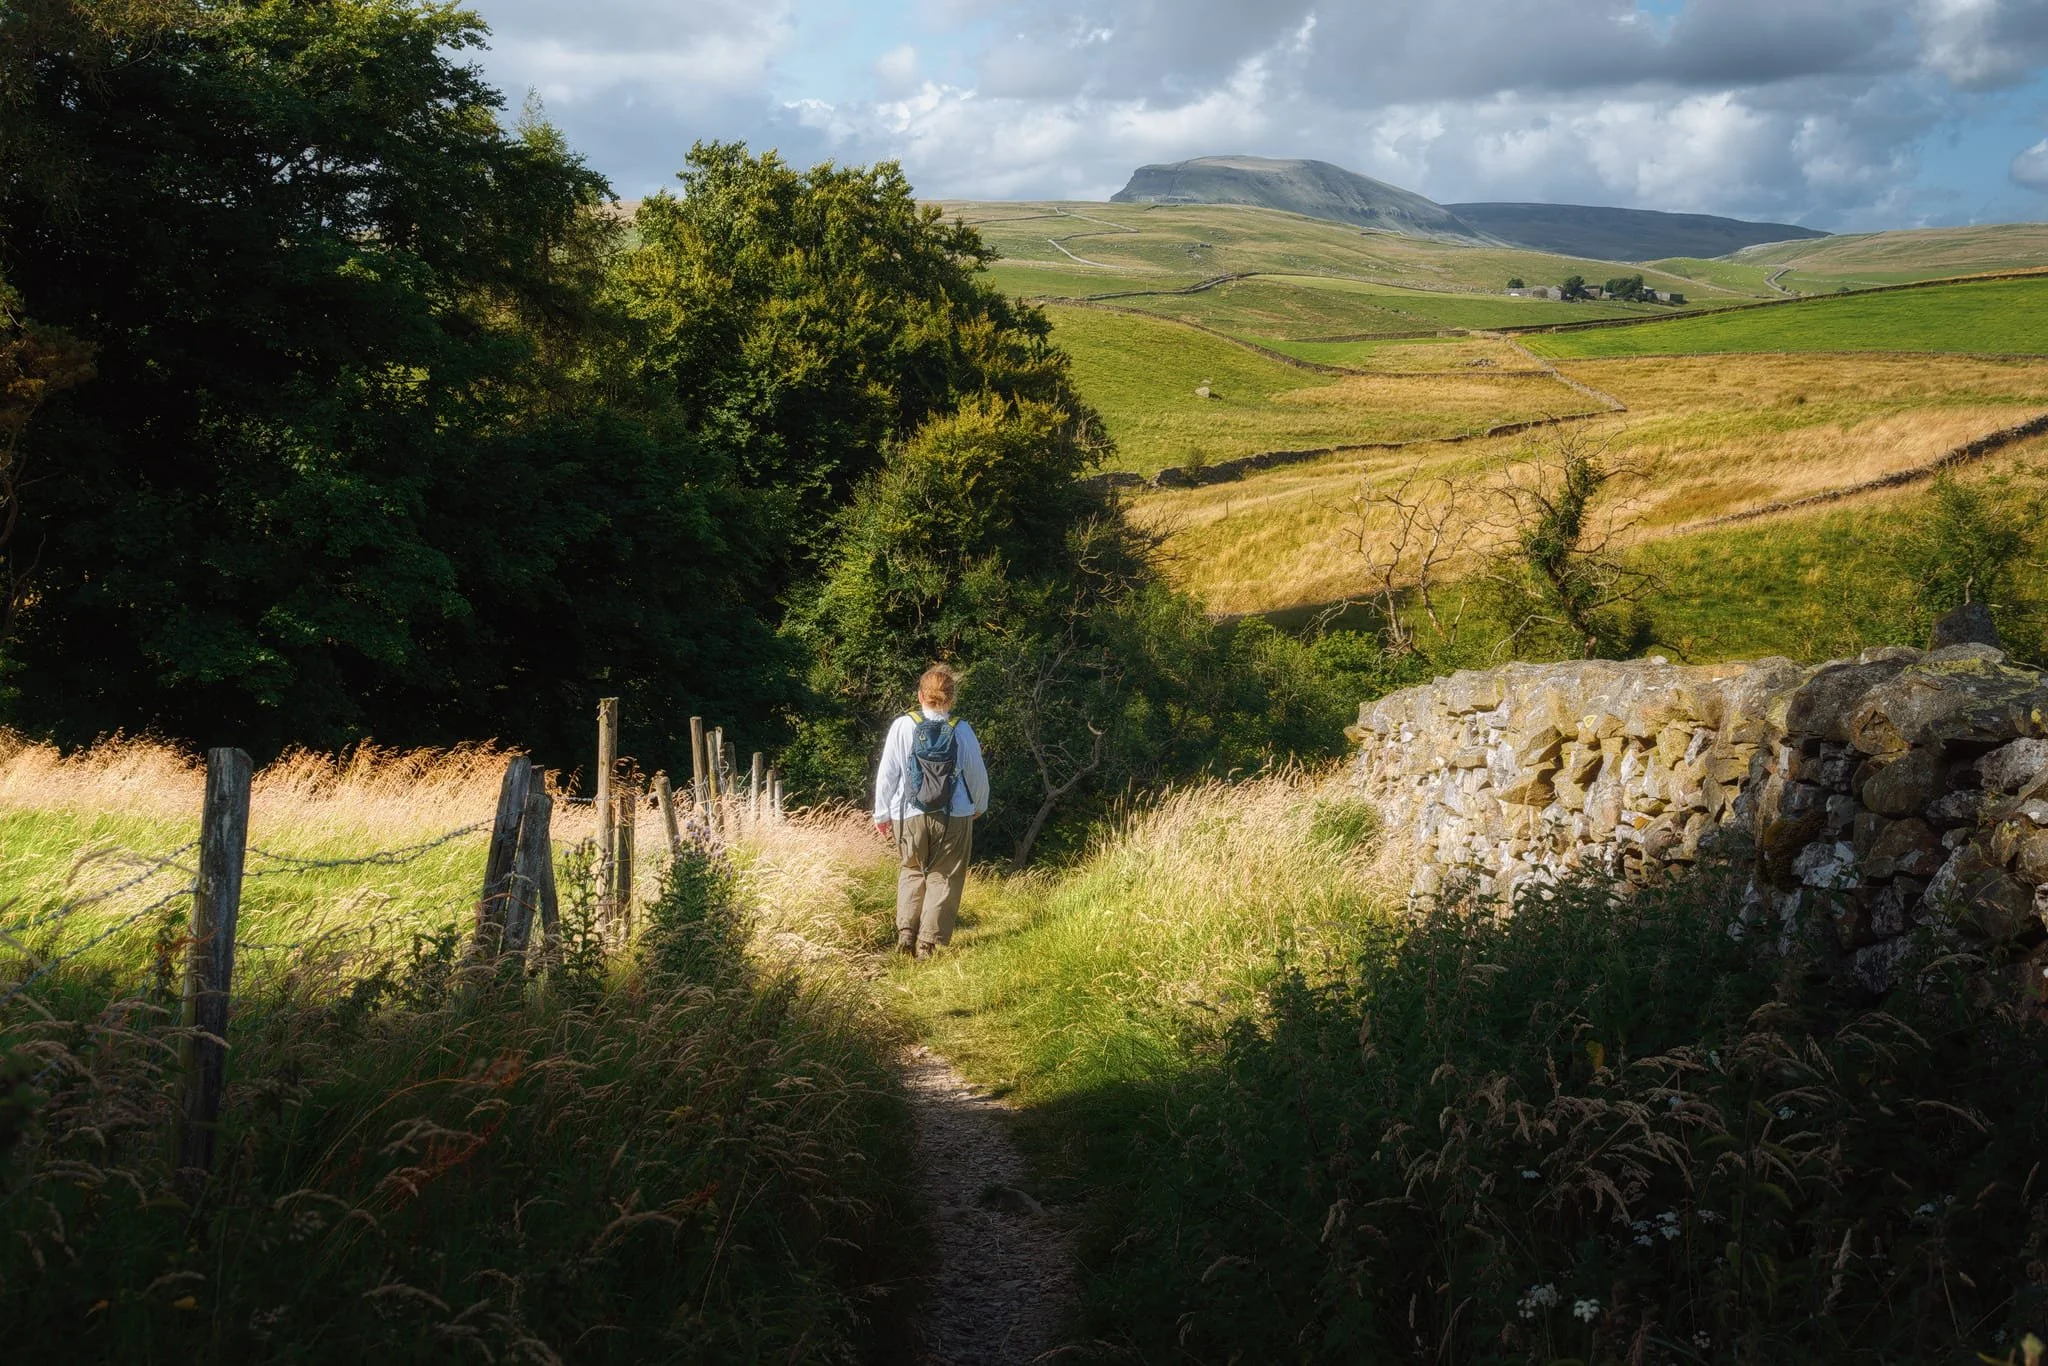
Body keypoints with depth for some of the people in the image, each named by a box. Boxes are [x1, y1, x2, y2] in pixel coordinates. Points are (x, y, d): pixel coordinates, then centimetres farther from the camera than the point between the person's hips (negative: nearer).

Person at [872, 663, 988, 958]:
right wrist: (979, 806, 24)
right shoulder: (961, 731, -6)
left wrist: (882, 813, 8)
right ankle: (930, 940, 3)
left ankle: (905, 932, 9)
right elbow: (978, 774, 5)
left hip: (909, 816, 1)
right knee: (943, 877, 9)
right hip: (954, 817, -1)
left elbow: (887, 773, -4)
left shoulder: (903, 726, -8)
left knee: (911, 871, 19)